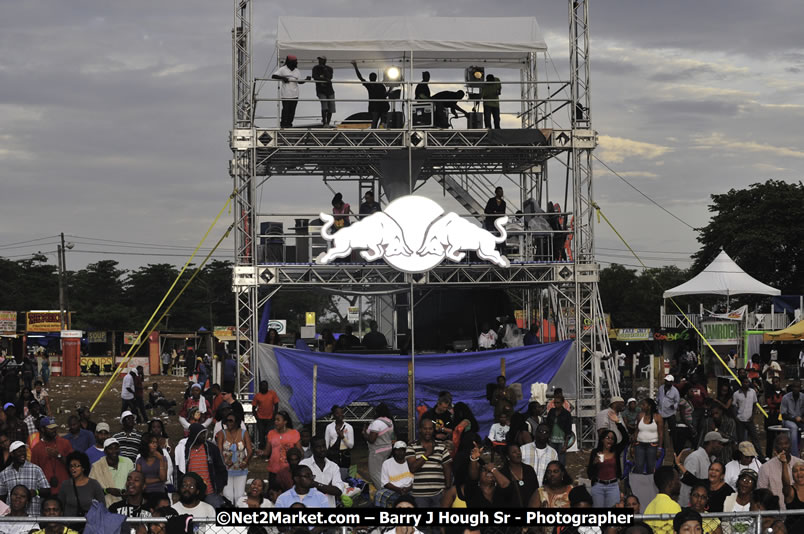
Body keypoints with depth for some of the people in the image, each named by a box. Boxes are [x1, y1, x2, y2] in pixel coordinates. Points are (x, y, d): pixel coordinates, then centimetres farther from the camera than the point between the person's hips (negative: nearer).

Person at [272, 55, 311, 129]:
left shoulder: (297, 71, 14)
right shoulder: (283, 69, -1)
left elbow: (299, 81, 15)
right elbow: (273, 76, -7)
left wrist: (306, 79, -2)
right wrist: (282, 78, -21)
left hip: (294, 94, 5)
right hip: (285, 94, -5)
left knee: (292, 110, 4)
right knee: (285, 109, -6)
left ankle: (289, 123, 12)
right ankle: (283, 123, 3)